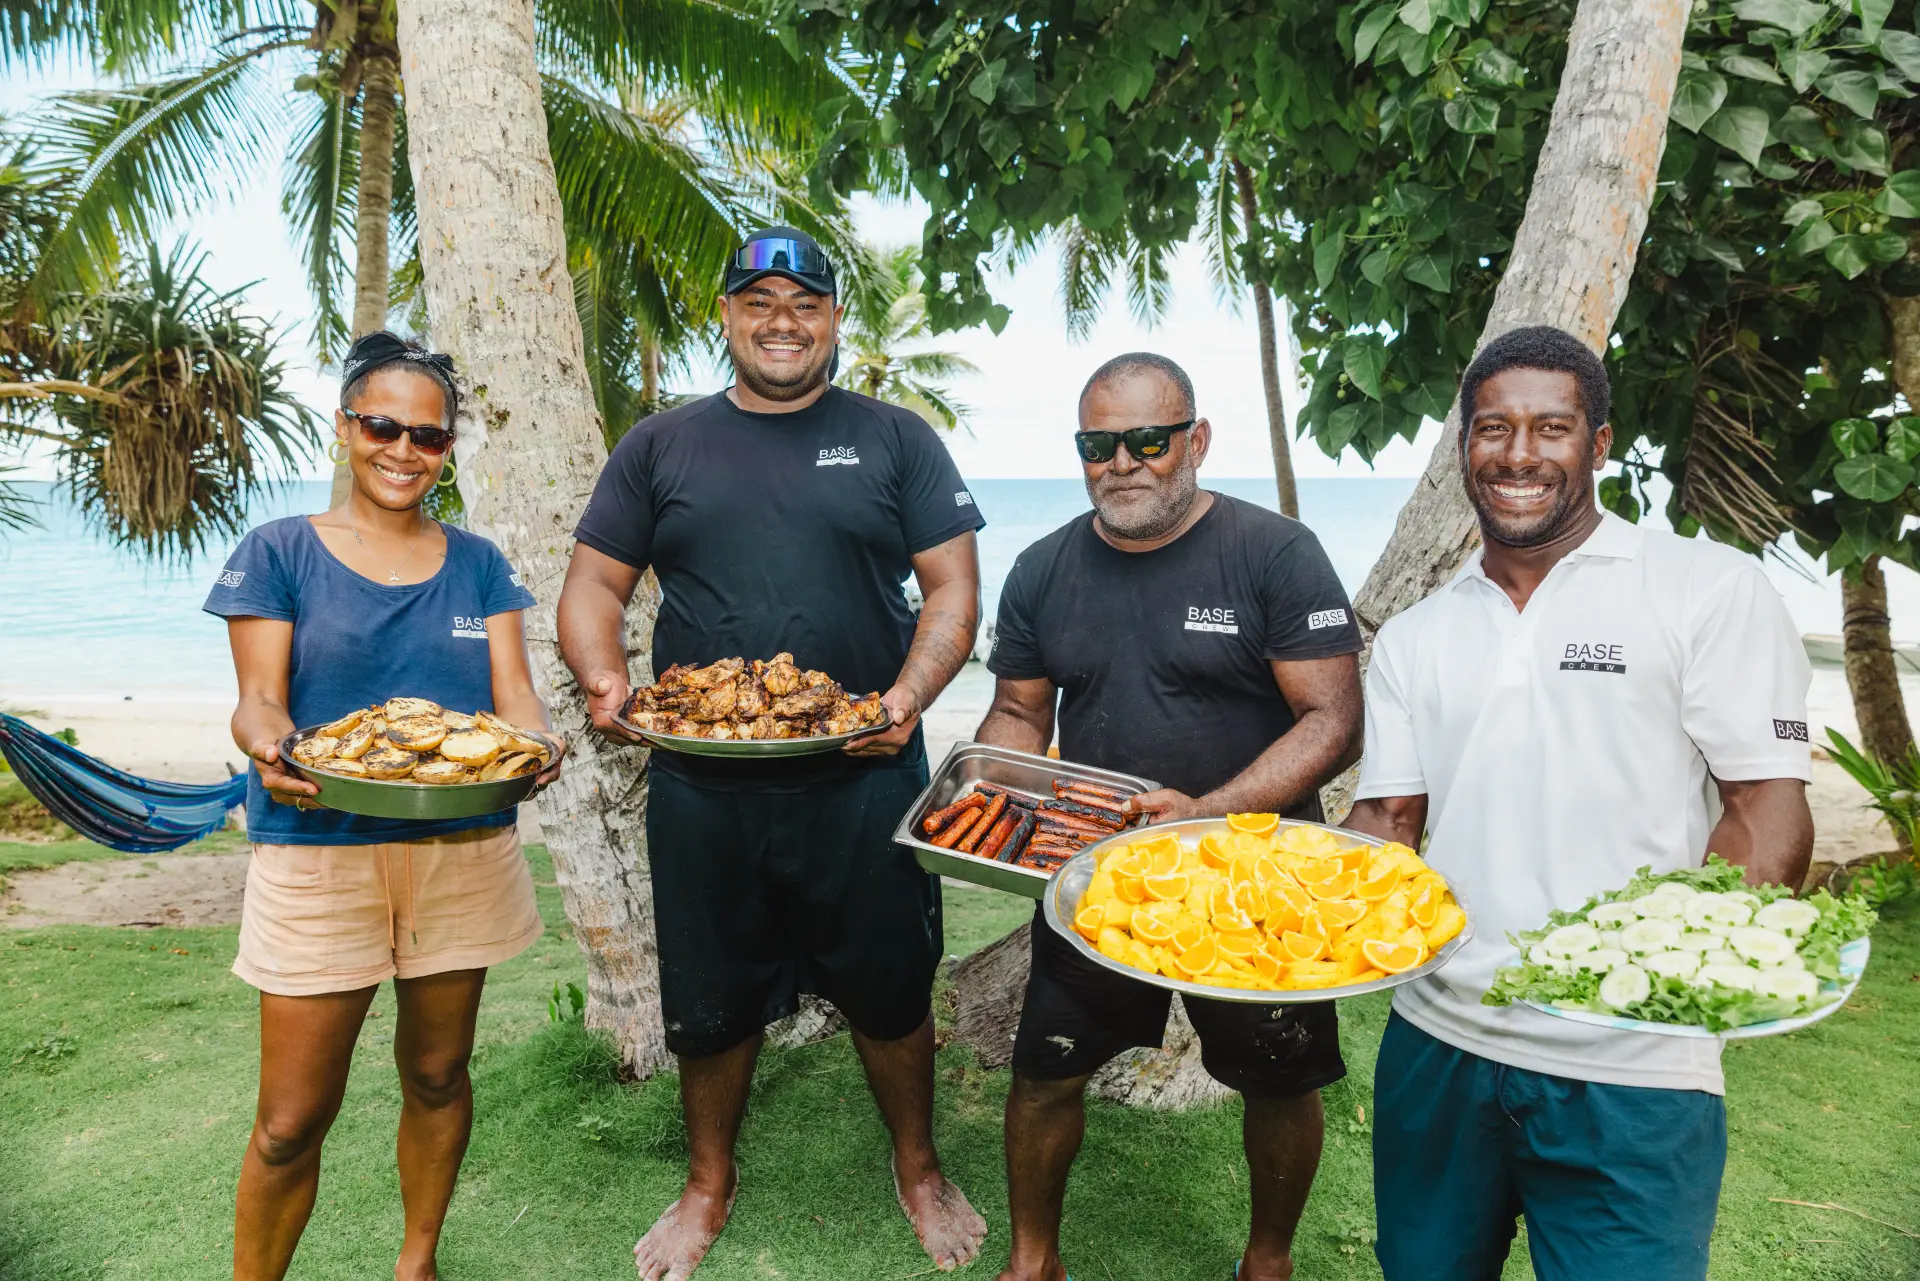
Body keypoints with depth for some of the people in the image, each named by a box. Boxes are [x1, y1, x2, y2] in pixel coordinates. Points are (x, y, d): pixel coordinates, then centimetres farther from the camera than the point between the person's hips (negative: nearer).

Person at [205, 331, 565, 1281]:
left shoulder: (477, 563, 9)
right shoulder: (278, 552, 2)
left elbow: (513, 690, 2)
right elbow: (259, 699, -4)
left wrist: (532, 745, -21)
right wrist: (268, 750, -27)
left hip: (464, 851, 3)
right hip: (317, 855, -2)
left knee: (436, 1076, 16)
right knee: (291, 1121, 2)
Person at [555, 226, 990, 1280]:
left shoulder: (895, 441, 5)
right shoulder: (660, 446, 9)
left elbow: (953, 588, 0)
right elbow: (593, 586, 8)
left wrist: (910, 695, -17)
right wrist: (605, 681, -13)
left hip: (863, 781, -1)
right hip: (699, 788, 2)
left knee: (889, 993, 12)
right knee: (710, 1003, 15)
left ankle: (917, 1170, 38)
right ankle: (709, 1183, 40)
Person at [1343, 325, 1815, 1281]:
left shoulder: (1711, 588, -3)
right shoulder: (1413, 638, 9)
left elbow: (1766, 804, -6)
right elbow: (1388, 820, 8)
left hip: (1629, 1075, -4)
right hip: (1436, 1042, 4)